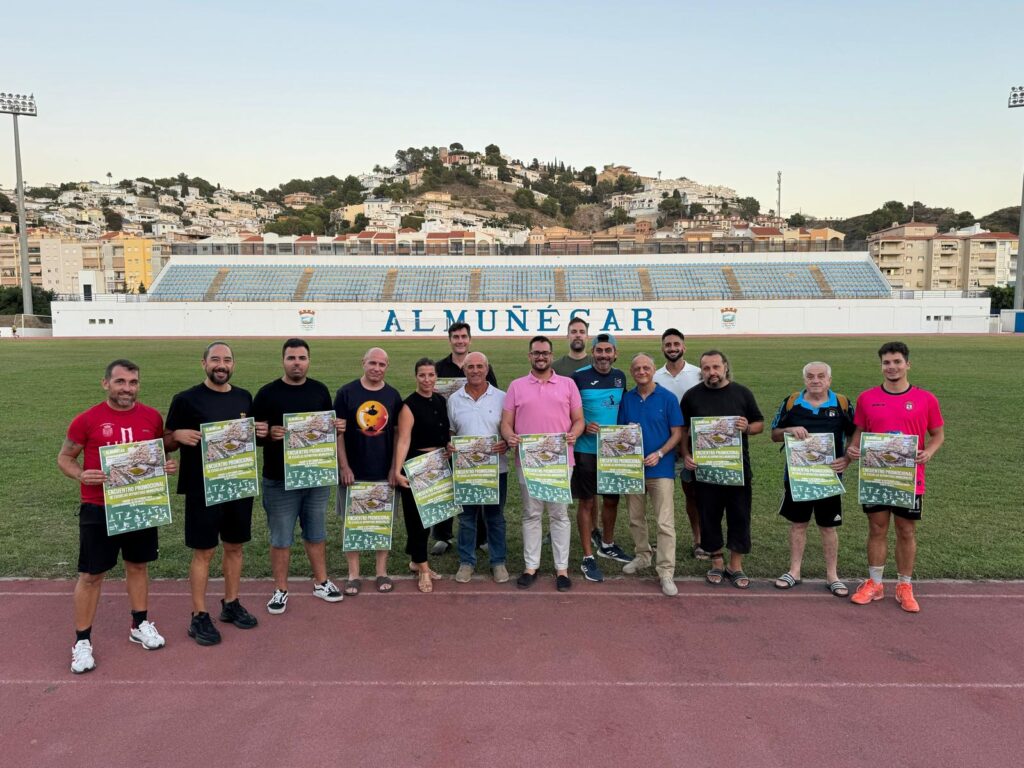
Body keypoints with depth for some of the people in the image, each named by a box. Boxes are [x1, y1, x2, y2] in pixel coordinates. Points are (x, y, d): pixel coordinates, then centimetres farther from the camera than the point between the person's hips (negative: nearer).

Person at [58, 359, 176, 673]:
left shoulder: (153, 417, -1)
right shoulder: (86, 420, -10)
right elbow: (64, 458, 2)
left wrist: (168, 465, -8)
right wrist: (81, 475, -19)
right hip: (98, 509, -3)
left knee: (138, 565, 17)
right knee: (91, 574, 4)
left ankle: (140, 625, 33)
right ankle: (82, 641, 19)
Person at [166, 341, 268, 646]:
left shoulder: (244, 397, 7)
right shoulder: (186, 399, -6)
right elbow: (167, 442, -1)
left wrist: (261, 433, -5)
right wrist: (178, 434, -23)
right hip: (202, 488, -4)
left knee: (234, 547, 14)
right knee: (204, 552, 3)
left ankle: (231, 604, 31)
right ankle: (199, 617, 15)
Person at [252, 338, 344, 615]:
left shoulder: (320, 390, 6)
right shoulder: (267, 393, -5)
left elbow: (330, 426, 16)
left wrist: (336, 427, -6)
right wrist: (269, 434, -23)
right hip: (279, 479, -3)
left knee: (316, 534, 16)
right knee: (281, 538, 7)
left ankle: (321, 582, 31)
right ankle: (280, 590, 22)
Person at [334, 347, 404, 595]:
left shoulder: (393, 395, 3)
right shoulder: (346, 393, -4)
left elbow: (398, 433, 5)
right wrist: (344, 467, -9)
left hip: (384, 472, 2)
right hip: (353, 472, -1)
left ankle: (382, 572, 22)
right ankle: (353, 574, 18)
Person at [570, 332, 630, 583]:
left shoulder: (620, 377, 6)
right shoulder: (579, 377, -10)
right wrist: (584, 427, -20)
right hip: (586, 449, -5)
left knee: (612, 499, 16)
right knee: (586, 501, 3)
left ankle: (607, 545, 38)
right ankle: (587, 558, 13)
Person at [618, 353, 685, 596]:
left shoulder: (668, 398, -5)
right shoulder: (627, 399, 5)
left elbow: (677, 433, -4)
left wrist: (659, 454, -17)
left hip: (660, 468, -4)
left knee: (665, 523, -5)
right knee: (635, 518, 16)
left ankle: (666, 572, 0)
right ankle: (642, 556, 35)